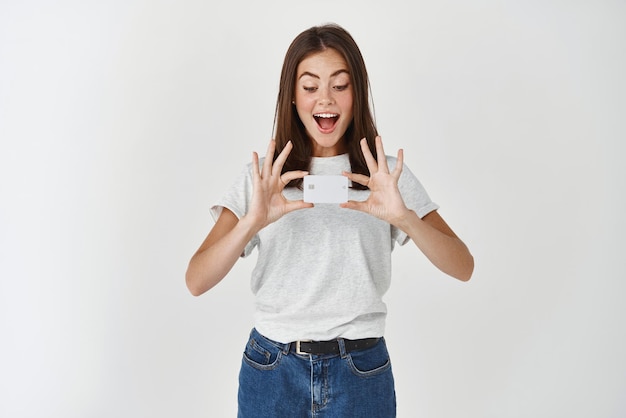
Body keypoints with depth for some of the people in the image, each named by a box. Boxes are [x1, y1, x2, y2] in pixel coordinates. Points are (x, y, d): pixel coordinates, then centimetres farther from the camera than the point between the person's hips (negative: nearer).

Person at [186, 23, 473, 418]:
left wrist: (404, 216, -27)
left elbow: (463, 267, -9)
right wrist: (253, 221, -27)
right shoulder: (262, 177, -1)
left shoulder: (388, 176, -1)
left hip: (361, 374, 0)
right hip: (272, 370, 0)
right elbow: (197, 281, -10)